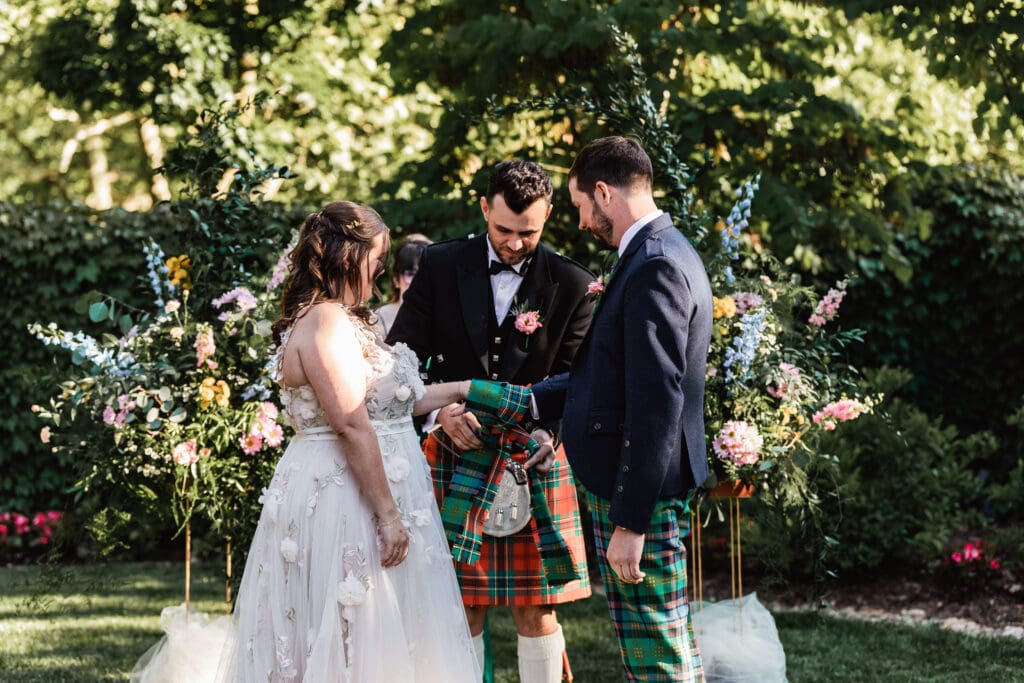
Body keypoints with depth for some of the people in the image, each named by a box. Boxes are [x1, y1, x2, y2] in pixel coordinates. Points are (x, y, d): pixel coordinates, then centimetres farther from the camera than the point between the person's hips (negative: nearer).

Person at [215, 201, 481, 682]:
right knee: (349, 641, -5)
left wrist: (458, 390, 23)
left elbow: (379, 402, 19)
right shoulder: (327, 323, -16)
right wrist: (388, 514, -22)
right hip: (342, 503, -10)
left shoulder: (340, 321, 16)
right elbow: (351, 426, -22)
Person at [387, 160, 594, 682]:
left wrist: (546, 432, -20)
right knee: (463, 612, 2)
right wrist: (439, 409, -16)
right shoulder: (440, 266, 2)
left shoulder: (571, 285, 0)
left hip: (534, 461, 0)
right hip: (456, 456, 0)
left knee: (536, 612, 1)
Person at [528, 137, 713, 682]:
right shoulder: (663, 254, 14)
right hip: (647, 487, 10)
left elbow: (655, 405, -23)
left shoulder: (654, 268, -19)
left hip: (640, 493, -10)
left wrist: (630, 523, -23)